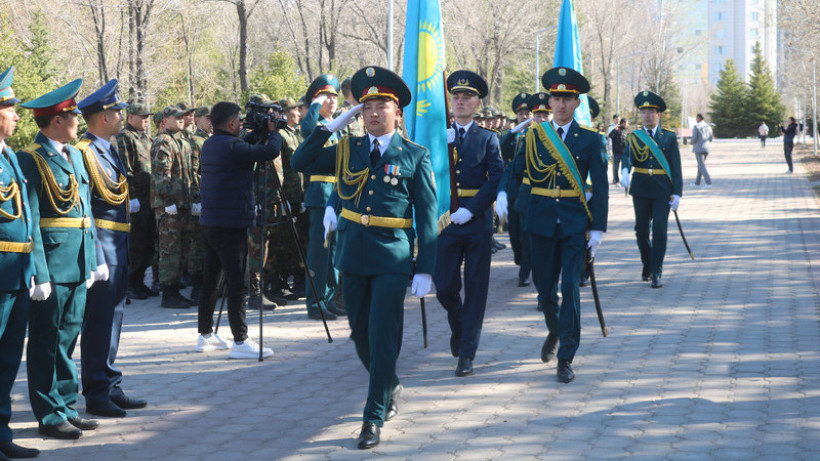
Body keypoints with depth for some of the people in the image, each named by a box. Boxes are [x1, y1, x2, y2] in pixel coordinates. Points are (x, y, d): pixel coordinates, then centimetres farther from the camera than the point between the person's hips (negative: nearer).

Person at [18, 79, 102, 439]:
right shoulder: (31, 160, -11)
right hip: (52, 264, -8)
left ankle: (66, 406, 22)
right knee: (46, 342, 2)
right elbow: (30, 221, -15)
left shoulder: (75, 155, 15)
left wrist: (96, 259, 13)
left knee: (68, 338, 14)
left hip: (79, 265, 8)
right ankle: (50, 415, 9)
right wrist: (40, 274, -20)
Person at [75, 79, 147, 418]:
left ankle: (110, 388, 23)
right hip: (100, 243, -10)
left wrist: (130, 204, 7)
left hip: (118, 247, 10)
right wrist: (96, 255, -21)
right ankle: (96, 394, 2)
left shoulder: (109, 150, 15)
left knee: (112, 316, 15)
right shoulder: (84, 153, -15)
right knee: (99, 319, -5)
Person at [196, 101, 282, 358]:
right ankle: (240, 342, -6)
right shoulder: (231, 147, -17)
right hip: (230, 224, -9)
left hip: (209, 222, 9)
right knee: (237, 284, -6)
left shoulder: (209, 145, 11)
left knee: (210, 280, 15)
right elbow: (270, 152, -20)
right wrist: (273, 131, -2)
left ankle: (205, 336, 22)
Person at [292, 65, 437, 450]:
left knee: (383, 336, -6)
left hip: (393, 259, -4)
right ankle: (389, 387, 39)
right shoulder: (347, 150, 8)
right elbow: (301, 163, 1)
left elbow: (427, 216, -3)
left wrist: (425, 270, -8)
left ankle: (374, 418, 2)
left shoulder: (415, 156, -2)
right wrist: (333, 125, -4)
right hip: (353, 256, 4)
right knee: (361, 334, 14)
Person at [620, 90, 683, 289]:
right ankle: (647, 264, 31)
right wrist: (625, 171, -36)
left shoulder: (669, 137, 3)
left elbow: (676, 167, 1)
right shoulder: (634, 136, 6)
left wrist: (677, 193, -7)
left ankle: (656, 273, -5)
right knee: (641, 230, 8)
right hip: (640, 190, 2)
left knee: (659, 230, -8)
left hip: (662, 190, -2)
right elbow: (627, 155, -14)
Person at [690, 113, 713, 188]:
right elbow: (710, 139, 10)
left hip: (698, 149, -7)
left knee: (702, 166, -7)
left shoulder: (696, 126, -10)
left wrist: (692, 142, 6)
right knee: (700, 165, 16)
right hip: (706, 148, 7)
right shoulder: (708, 127, 8)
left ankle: (708, 182, -16)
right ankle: (697, 183, 22)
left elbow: (694, 138, -16)